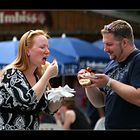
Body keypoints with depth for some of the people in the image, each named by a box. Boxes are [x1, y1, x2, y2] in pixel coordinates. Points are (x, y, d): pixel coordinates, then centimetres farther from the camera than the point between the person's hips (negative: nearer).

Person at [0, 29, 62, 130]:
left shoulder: (39, 76, 6)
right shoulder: (12, 74, -11)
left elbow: (50, 109, 11)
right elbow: (27, 102, -25)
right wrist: (48, 75, -20)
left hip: (32, 128, 6)